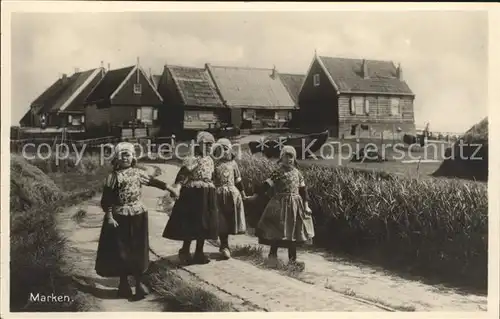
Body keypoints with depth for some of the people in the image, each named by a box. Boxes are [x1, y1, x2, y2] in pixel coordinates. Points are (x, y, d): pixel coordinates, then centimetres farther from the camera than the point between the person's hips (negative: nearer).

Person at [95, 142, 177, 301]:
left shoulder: (137, 173, 3)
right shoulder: (113, 177, -9)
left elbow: (152, 181, 17)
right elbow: (106, 200, -10)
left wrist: (168, 187, 18)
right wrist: (109, 217, -17)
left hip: (137, 216, 3)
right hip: (119, 217, -3)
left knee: (138, 249, 7)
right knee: (121, 250, 5)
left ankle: (139, 282, 18)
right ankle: (124, 283, 18)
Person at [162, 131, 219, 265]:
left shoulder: (210, 160, 12)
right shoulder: (192, 160, -13)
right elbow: (181, 176, -19)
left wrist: (212, 193, 23)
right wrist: (176, 188, -30)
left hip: (207, 196, 8)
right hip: (194, 194, -8)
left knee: (204, 224, 10)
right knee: (191, 224, -4)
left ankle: (199, 252, 19)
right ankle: (185, 251, 10)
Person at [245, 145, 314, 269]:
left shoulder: (297, 173, 6)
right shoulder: (278, 173, -7)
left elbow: (303, 189, 10)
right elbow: (267, 185, -11)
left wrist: (305, 204, 7)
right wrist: (255, 195, -17)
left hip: (295, 205, 5)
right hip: (280, 205, -4)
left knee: (293, 232, 8)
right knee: (277, 231, -4)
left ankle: (292, 259, 16)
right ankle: (273, 255, 10)